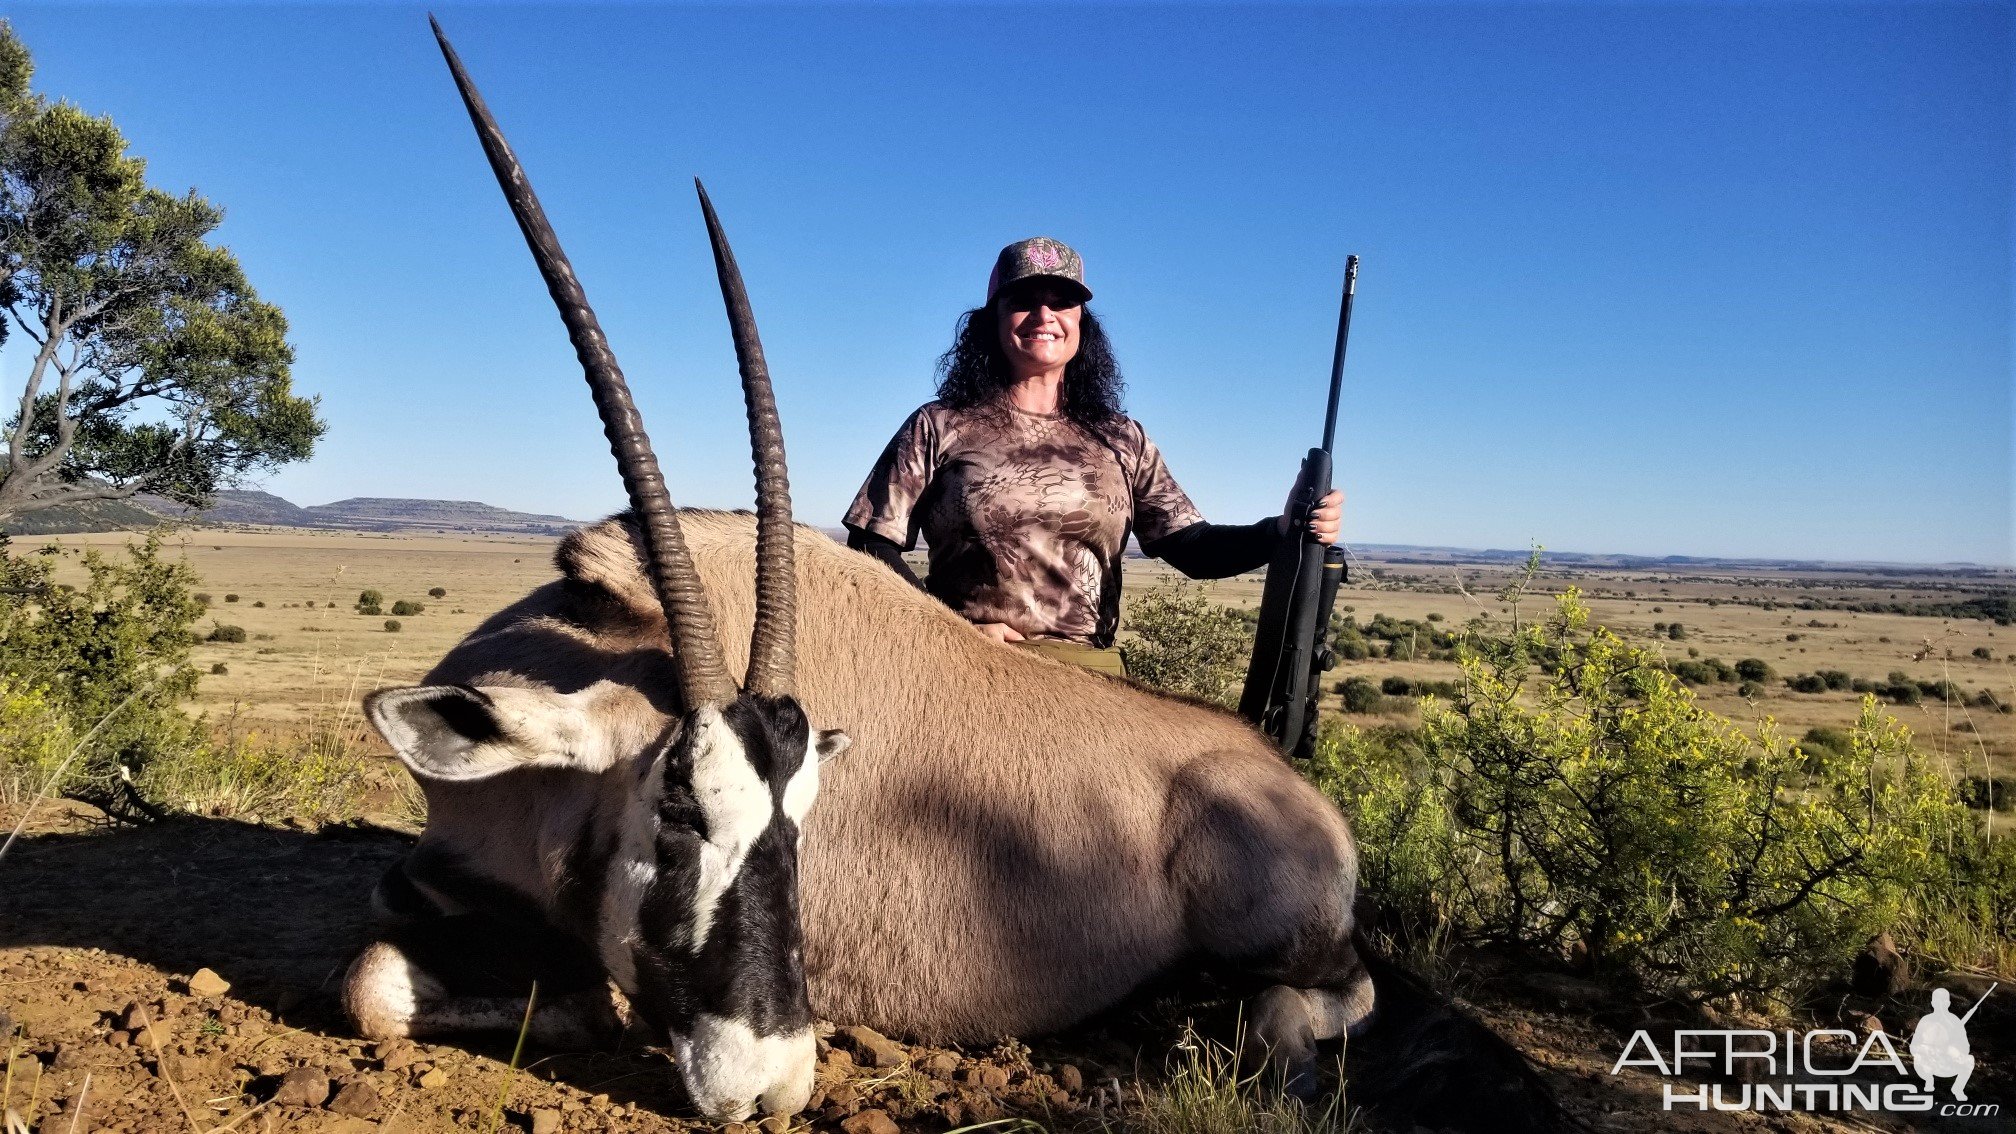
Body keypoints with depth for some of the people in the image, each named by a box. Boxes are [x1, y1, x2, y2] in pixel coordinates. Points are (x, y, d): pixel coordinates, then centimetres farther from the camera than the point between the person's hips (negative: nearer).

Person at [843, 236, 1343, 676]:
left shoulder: (1122, 442, 14)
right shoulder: (939, 428, 7)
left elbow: (1192, 547, 8)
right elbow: (871, 547, 3)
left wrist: (1285, 529, -10)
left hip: (1089, 679, 2)